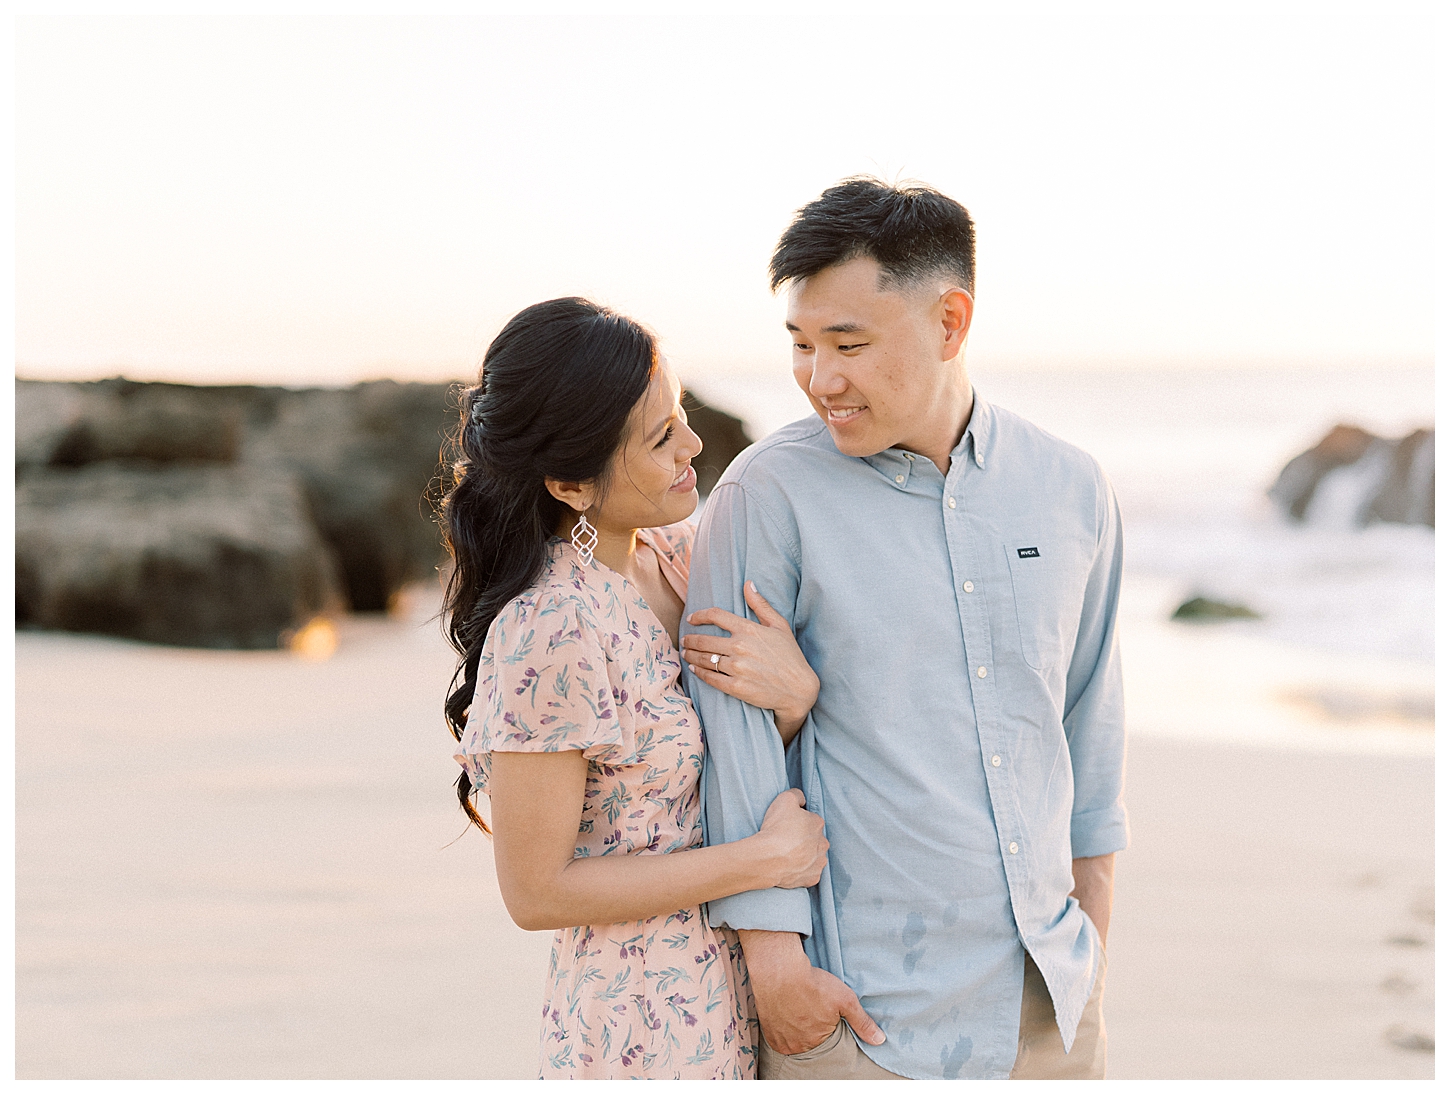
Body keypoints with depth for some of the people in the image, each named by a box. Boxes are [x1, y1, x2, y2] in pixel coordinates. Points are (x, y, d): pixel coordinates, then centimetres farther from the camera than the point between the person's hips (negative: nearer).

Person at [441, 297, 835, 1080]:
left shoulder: (674, 552, -2)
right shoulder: (549, 634, -25)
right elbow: (536, 892, -20)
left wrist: (795, 694, -17)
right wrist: (767, 857, -18)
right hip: (644, 1035, -7)